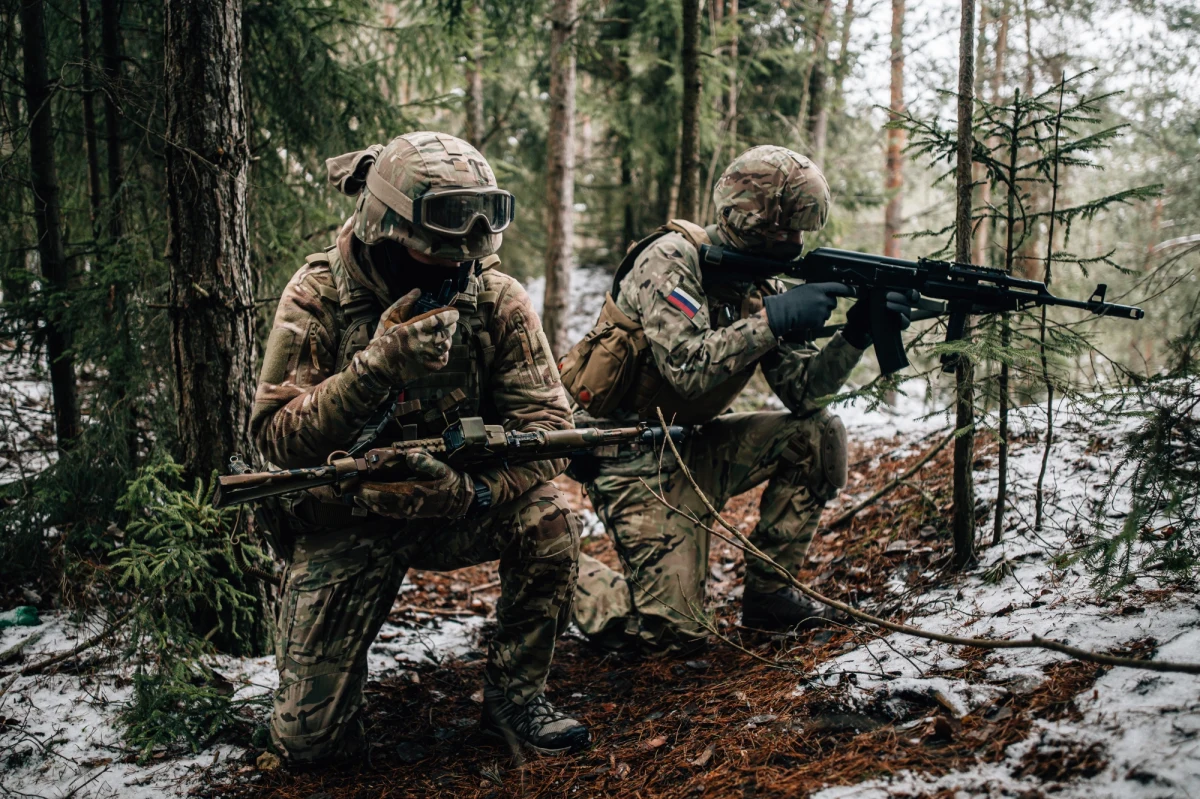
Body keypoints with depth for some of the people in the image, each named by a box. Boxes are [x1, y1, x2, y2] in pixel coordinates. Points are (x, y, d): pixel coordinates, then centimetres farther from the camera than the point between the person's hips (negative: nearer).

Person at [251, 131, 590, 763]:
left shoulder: (494, 298, -12)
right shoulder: (318, 295, -15)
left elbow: (547, 424, -16)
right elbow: (275, 435, -21)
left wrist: (473, 489, -36)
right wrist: (379, 365, -35)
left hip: (452, 509, 2)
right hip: (345, 519, -1)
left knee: (546, 520, -29)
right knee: (308, 738, -6)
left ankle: (514, 696, -5)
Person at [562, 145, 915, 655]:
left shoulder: (759, 285, 5)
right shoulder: (671, 259, -17)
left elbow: (801, 392, 0)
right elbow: (687, 368, -31)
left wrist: (856, 336, -14)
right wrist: (773, 319, -29)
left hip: (694, 447, 8)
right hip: (633, 457, -8)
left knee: (819, 434, -7)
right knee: (673, 630, -14)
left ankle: (767, 592, 4)